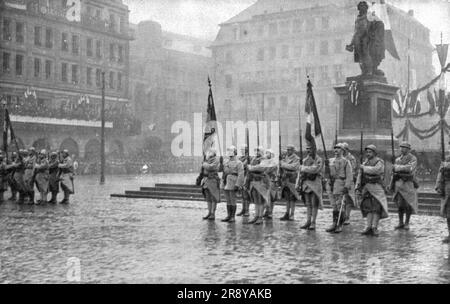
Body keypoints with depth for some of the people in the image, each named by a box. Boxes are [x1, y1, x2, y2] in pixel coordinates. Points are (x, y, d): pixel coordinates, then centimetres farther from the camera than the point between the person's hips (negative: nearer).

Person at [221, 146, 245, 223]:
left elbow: (241, 175, -12)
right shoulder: (226, 161, 14)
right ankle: (228, 216, 14)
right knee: (228, 200, 9)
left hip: (233, 183, -6)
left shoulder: (238, 163, -6)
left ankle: (233, 217, 3)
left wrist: (237, 185, -20)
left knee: (233, 201, -3)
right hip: (226, 183, 6)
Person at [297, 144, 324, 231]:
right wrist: (298, 183, 10)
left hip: (315, 184, -6)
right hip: (306, 183, 6)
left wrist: (305, 168, -7)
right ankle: (308, 222, 11)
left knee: (314, 204, -3)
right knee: (308, 204, 8)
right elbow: (301, 171, 16)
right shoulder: (305, 160, 16)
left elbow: (315, 169, -20)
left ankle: (313, 223, -2)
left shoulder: (319, 160, -4)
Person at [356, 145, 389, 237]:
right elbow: (360, 176, 12)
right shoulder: (365, 163, 14)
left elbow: (375, 170, -23)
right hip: (366, 188, 4)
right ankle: (369, 227, -7)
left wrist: (364, 167, -11)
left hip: (376, 187, -4)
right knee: (368, 207, -3)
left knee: (377, 207, -8)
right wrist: (358, 188, 5)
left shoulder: (380, 162, -3)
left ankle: (374, 227, -10)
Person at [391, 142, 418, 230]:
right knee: (400, 204, 2)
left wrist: (399, 167, -11)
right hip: (399, 183, 4)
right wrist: (392, 184, 9)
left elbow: (410, 168, -21)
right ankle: (400, 223, 10)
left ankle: (407, 224, 9)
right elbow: (394, 171, 14)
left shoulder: (413, 159, -3)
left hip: (408, 184, -4)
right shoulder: (398, 159, 14)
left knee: (408, 205, -1)